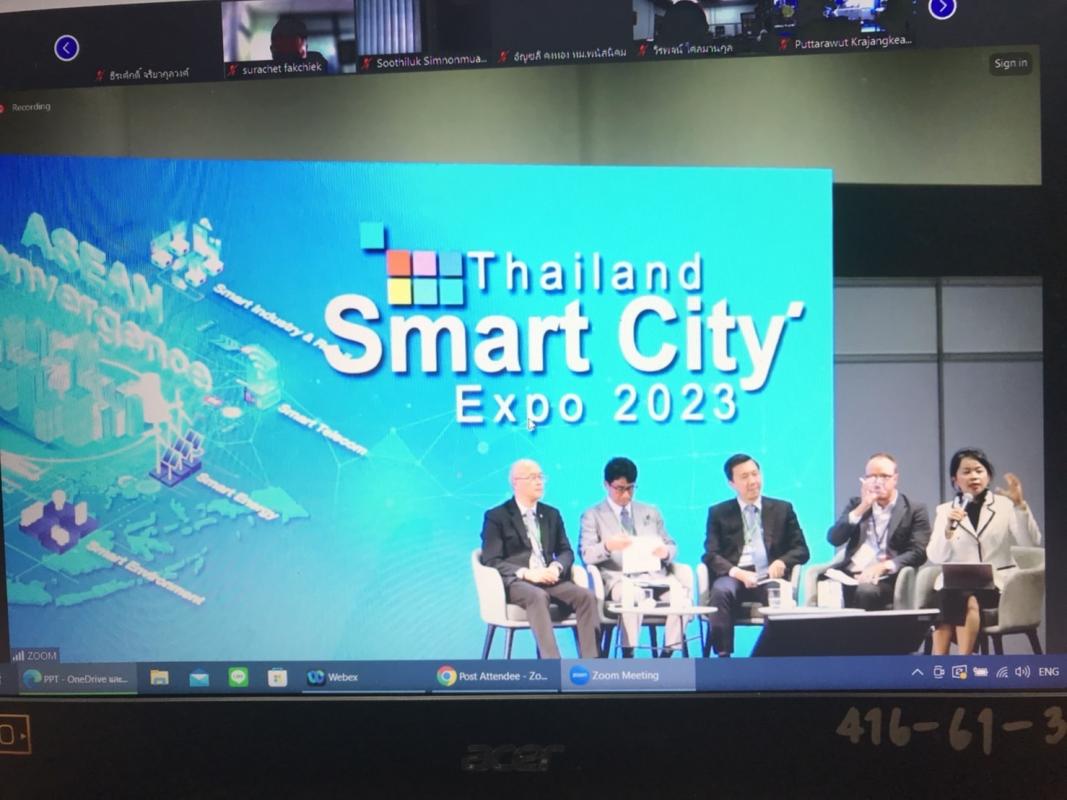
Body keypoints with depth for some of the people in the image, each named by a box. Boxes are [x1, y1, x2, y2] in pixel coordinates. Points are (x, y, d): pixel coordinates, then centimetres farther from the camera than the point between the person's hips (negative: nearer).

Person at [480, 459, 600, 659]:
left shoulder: (551, 514, 19)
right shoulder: (496, 516, 2)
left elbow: (566, 551, 16)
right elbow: (492, 561, -5)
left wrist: (556, 567, -8)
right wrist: (526, 573, -19)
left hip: (549, 579, 5)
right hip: (515, 581, -5)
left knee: (586, 596, -23)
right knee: (538, 596, -38)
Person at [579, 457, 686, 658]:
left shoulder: (651, 512, 23)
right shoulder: (592, 515, 10)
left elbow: (672, 547, 20)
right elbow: (587, 555, -2)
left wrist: (665, 551, -6)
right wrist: (608, 546, -24)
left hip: (654, 575, 3)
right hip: (619, 577, -3)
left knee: (681, 595, -29)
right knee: (632, 595, -38)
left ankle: (668, 653, -19)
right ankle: (628, 656, -28)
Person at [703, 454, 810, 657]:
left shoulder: (783, 509, 17)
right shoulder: (718, 513, 13)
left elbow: (801, 550, 14)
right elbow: (711, 555, 3)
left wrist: (782, 562, -10)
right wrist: (738, 573, -17)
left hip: (769, 576, 0)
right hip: (734, 576, 0)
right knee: (721, 591, -35)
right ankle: (723, 656, -30)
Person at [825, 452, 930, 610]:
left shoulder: (915, 510, 8)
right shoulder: (856, 504, 18)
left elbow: (919, 552, -5)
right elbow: (834, 539, 5)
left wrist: (884, 566, -21)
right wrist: (862, 508, -4)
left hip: (885, 579, -2)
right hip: (849, 574, 2)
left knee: (865, 591, -36)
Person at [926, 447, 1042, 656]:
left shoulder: (1005, 504, 10)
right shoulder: (944, 510, 12)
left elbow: (1031, 544, -6)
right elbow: (935, 557, 1)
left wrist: (1020, 505, -15)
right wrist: (948, 529, -15)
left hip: (996, 584, -1)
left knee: (966, 599, -33)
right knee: (948, 597, -33)